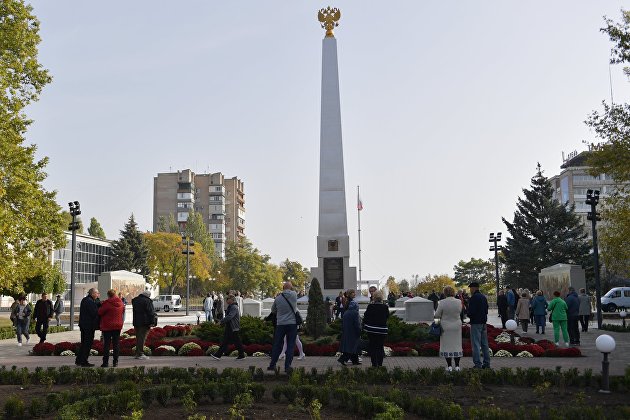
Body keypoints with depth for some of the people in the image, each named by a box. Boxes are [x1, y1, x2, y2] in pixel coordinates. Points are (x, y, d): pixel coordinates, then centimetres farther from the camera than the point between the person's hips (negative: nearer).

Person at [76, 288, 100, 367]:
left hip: (83, 325, 10)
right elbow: (94, 313, -21)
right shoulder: (90, 301, -18)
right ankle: (84, 362, 2)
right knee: (88, 344, -3)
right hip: (89, 325, -10)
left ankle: (78, 360, 23)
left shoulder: (85, 300, 15)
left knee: (84, 343, 18)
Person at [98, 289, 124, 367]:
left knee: (106, 344, 1)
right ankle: (115, 362, 9)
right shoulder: (121, 303, 2)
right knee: (116, 344, 8)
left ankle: (105, 362, 0)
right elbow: (123, 311, 15)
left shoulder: (106, 303, -16)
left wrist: (101, 306, 8)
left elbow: (100, 312, -10)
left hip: (107, 326, -4)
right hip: (118, 325, 4)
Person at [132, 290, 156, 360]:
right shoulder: (147, 301, -12)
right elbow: (151, 312, -12)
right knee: (142, 338, -5)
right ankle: (140, 354, -7)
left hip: (136, 322, 8)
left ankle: (137, 353, 18)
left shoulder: (135, 300, 14)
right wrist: (153, 321, -9)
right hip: (144, 322, -8)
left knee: (138, 337, 15)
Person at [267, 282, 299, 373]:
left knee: (277, 345, 11)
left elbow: (273, 310, 11)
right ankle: (287, 366, -3)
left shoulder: (278, 298, -3)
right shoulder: (294, 295, -5)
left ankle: (272, 365, 16)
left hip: (280, 324, 1)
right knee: (290, 346, 3)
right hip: (292, 324, -1)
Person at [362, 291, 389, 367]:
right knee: (380, 347, 11)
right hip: (382, 330, 1)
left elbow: (365, 317, -2)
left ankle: (374, 364, 6)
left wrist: (364, 326, 11)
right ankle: (380, 364, 10)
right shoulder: (385, 307, -6)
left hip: (371, 329, -1)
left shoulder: (370, 306, -9)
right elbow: (387, 316, 9)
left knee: (372, 347, 8)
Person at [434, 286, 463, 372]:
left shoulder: (442, 302, -16)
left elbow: (437, 315, -10)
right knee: (457, 345, 11)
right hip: (457, 326, 2)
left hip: (446, 327, -2)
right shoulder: (458, 302, -8)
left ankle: (449, 366, 7)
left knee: (447, 346, 6)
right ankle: (457, 366, 12)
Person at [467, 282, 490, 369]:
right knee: (484, 343, 13)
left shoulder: (474, 297, -15)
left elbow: (471, 312, -19)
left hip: (476, 323, -9)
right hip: (483, 322, 9)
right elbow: (486, 310, 17)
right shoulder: (483, 297, 13)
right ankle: (486, 363, 17)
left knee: (476, 344, -5)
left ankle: (478, 364, -6)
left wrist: (469, 315, 1)